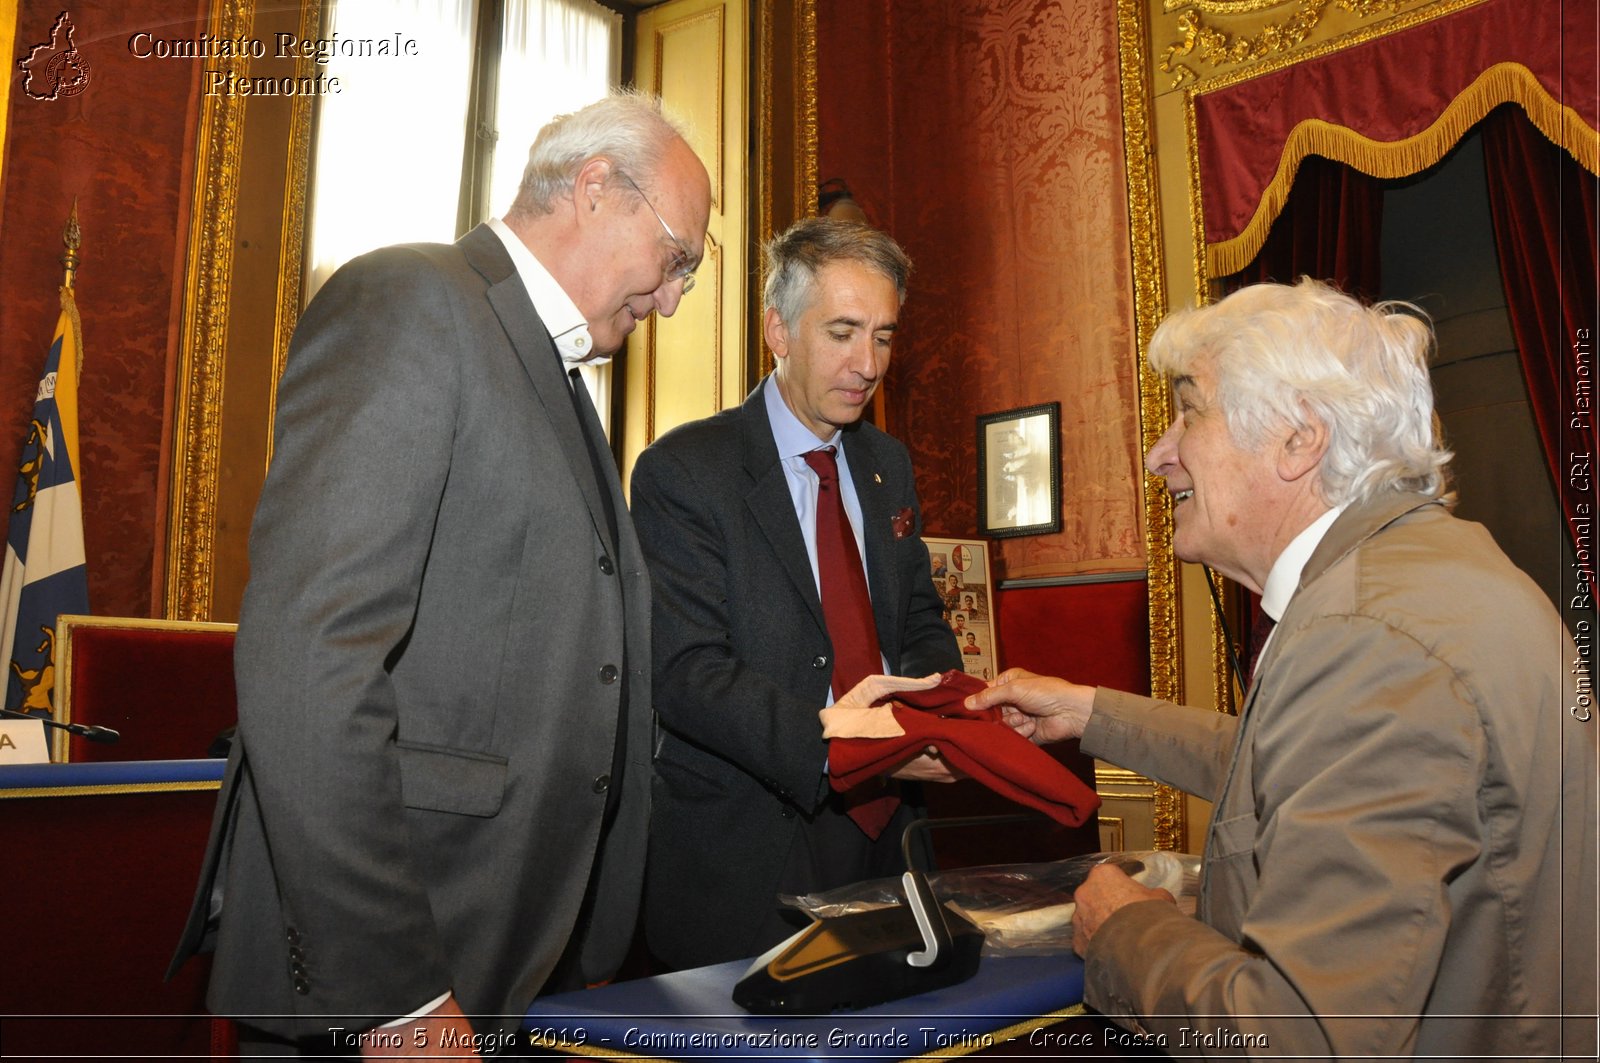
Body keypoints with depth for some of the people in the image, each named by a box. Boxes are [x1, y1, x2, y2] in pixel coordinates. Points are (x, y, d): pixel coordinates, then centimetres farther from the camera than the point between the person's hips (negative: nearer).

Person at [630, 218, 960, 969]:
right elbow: (687, 672, -18)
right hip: (742, 845, -5)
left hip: (880, 831, 6)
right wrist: (831, 746, -31)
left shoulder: (888, 465, 12)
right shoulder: (681, 471, -10)